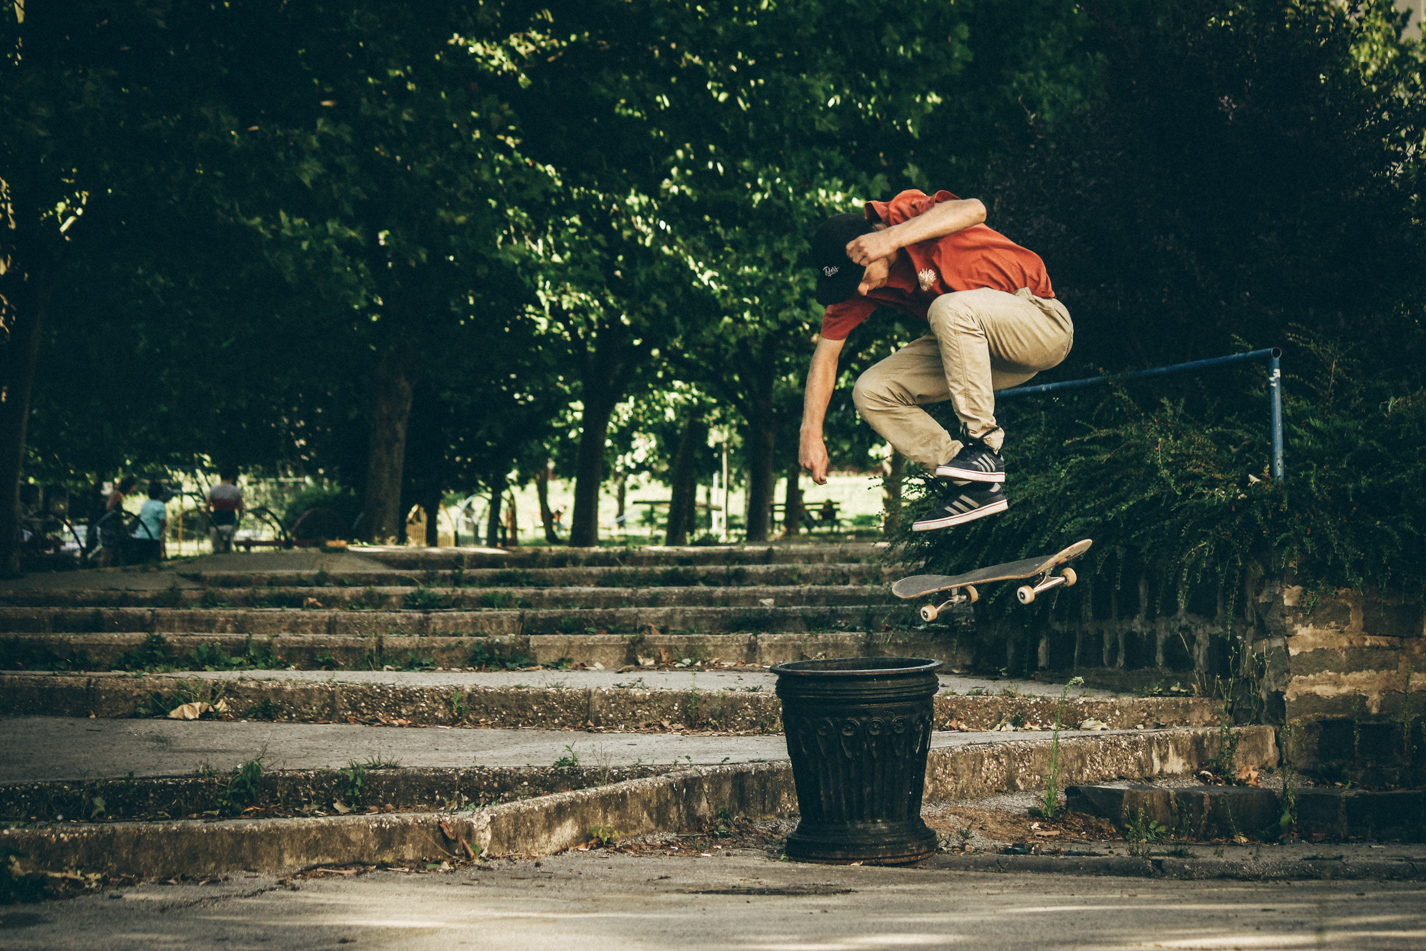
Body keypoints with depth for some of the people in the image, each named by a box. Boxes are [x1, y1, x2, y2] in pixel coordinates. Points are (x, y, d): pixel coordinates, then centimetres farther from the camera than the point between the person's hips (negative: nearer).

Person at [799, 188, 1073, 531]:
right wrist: (811, 434, -12)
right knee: (871, 392, -6)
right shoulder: (855, 278, -5)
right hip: (976, 345, 7)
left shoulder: (905, 213, -22)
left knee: (950, 309, -36)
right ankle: (976, 487, -8)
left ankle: (984, 443, -25)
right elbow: (826, 353, -2)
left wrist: (892, 238, -48)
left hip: (1044, 326, -7)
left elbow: (973, 210, -42)